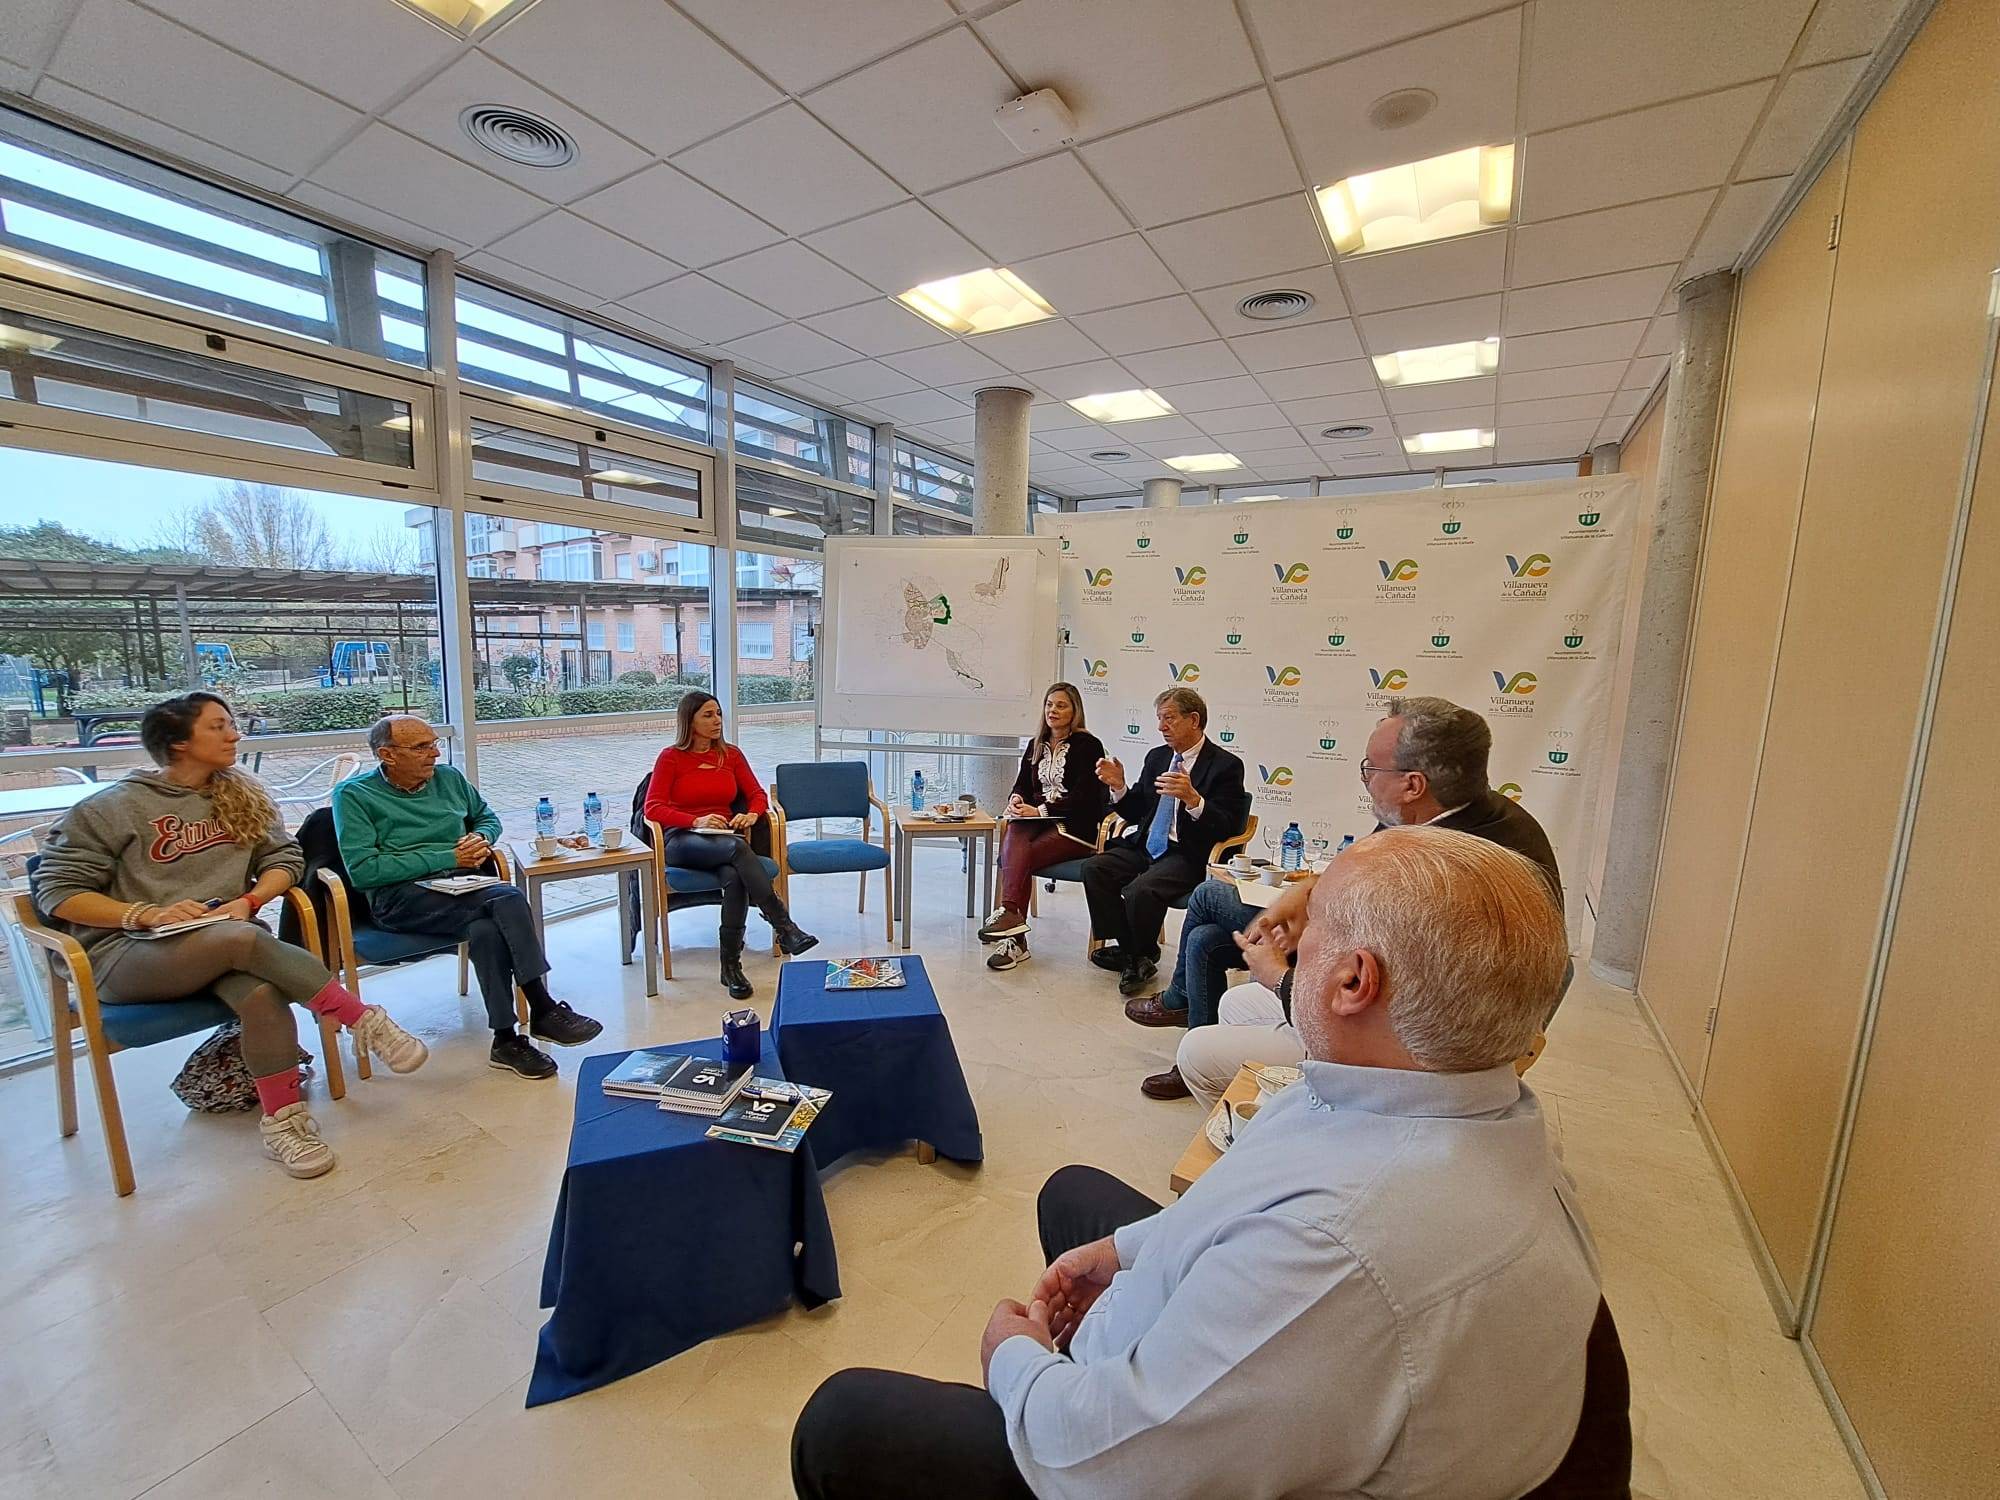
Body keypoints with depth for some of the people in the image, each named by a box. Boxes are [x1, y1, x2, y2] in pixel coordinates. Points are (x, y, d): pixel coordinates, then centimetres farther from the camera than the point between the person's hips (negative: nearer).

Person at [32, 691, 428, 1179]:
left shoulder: (243, 794, 12)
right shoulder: (113, 807, 0)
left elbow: (284, 859, 8)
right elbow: (55, 891, -2)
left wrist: (248, 901, -11)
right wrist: (151, 913, -16)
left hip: (223, 941, 3)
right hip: (129, 954, -3)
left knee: (262, 993, -33)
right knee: (245, 939, -36)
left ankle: (282, 1119, -22)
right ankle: (364, 1021, -29)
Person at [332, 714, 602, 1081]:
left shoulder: (449, 778, 15)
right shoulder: (353, 795, 0)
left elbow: (488, 817, 30)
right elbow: (363, 871, -10)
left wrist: (481, 839, 5)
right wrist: (448, 858, -13)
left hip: (461, 887, 4)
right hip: (399, 897, -4)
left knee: (487, 928, -33)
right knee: (507, 901, -32)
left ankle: (507, 1039, -27)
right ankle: (543, 1010, -26)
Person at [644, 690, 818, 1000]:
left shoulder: (731, 754, 14)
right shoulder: (671, 757, 4)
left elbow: (758, 795, 14)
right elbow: (652, 808, -4)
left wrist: (751, 814, -10)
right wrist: (697, 821, -20)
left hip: (724, 840, 3)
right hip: (681, 841, -3)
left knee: (735, 877, -35)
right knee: (737, 847, -37)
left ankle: (731, 966, -27)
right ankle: (784, 928, -39)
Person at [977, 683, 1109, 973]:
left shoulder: (1088, 745, -2)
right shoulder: (1036, 745, 19)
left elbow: (1083, 796, -11)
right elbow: (1022, 784, 18)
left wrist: (1039, 811, -19)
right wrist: (1015, 799, -8)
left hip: (1076, 827, -4)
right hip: (1039, 821, 5)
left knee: (1023, 855, -30)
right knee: (1013, 836, -30)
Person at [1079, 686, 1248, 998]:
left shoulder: (1226, 765, -6)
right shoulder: (1156, 756, 13)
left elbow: (1226, 829, -14)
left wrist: (1192, 798, -30)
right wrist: (1119, 786, -3)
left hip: (1189, 855, -7)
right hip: (1145, 845, 7)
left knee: (1141, 889, -31)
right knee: (1093, 868, -16)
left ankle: (1142, 957, 0)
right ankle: (1128, 949, -1)